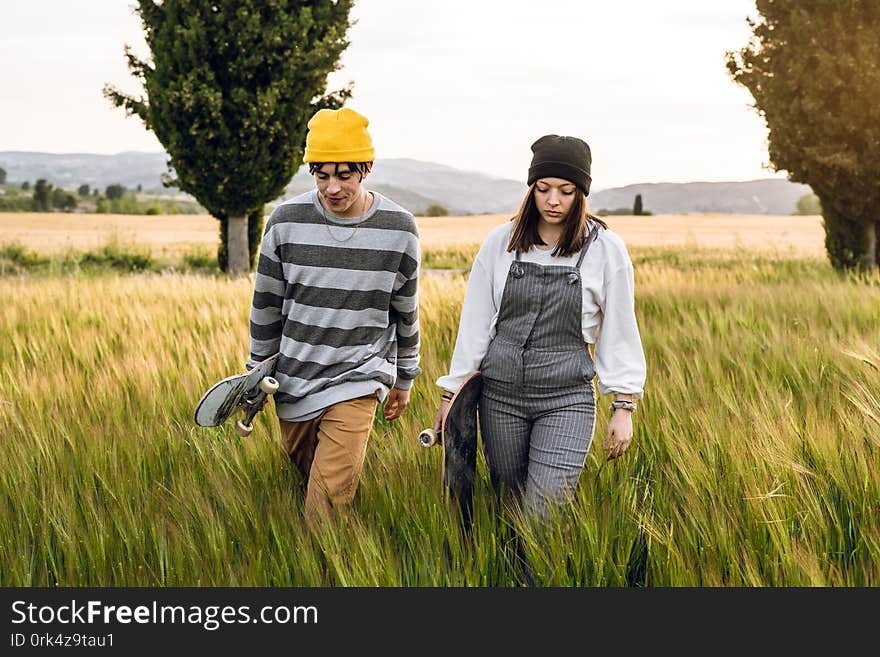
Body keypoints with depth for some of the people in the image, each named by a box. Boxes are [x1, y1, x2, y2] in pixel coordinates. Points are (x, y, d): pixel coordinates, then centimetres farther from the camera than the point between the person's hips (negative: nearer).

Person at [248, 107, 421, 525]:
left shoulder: (399, 229, -8)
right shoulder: (286, 222, -7)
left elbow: (406, 311, 6)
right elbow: (266, 306, 5)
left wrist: (405, 380, 14)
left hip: (358, 381, -2)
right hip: (293, 380, 2)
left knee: (330, 497, -13)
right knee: (303, 476, 16)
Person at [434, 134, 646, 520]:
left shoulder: (605, 249, -2)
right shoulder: (502, 242, 2)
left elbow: (618, 331, 3)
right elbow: (474, 322, 6)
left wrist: (624, 407, 0)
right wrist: (452, 393, 6)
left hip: (567, 399, -2)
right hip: (500, 394, 2)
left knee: (544, 518, -13)